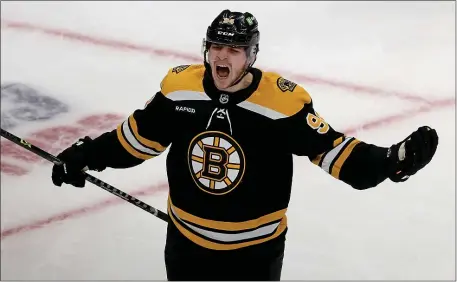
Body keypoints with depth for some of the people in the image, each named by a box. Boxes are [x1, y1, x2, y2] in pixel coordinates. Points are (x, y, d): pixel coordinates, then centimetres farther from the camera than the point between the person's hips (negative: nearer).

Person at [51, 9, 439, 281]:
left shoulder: (283, 101, -22)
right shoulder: (179, 87, -10)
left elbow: (330, 149, -17)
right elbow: (142, 136, 3)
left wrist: (393, 160, -28)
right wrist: (86, 155, 3)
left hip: (254, 247, -3)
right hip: (186, 238, 3)